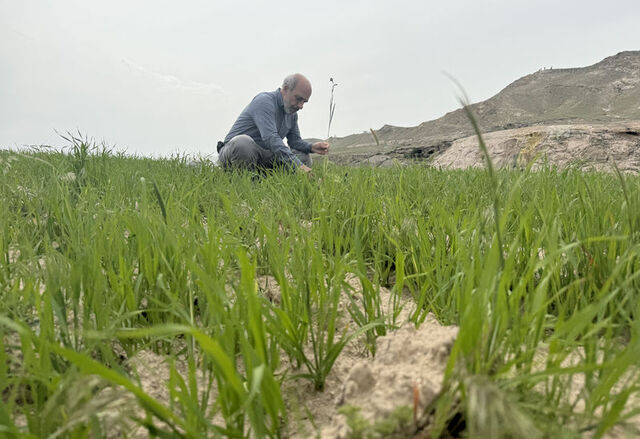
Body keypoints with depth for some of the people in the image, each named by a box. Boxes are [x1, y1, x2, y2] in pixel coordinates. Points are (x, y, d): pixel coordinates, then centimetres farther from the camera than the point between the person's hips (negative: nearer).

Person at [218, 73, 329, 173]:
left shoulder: (292, 113, 8)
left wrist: (311, 147, -7)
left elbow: (295, 140, 17)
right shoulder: (265, 100, -19)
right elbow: (270, 138, -33)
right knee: (243, 141, -40)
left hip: (264, 157, 8)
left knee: (304, 158, -3)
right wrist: (297, 165, -40)